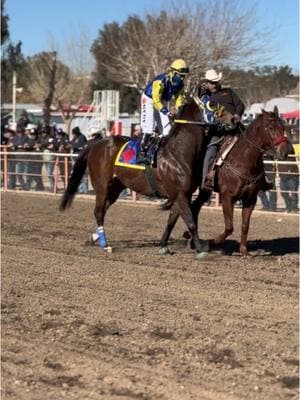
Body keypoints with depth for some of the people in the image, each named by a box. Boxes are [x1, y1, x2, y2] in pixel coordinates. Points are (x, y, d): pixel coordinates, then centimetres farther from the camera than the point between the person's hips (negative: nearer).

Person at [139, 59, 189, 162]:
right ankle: (142, 152, -10)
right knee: (149, 127, -15)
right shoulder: (160, 81, -34)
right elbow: (156, 100, -36)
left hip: (162, 101, 7)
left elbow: (179, 99, -4)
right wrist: (166, 112, -46)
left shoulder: (180, 84, -11)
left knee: (166, 128, -1)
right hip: (149, 99, -7)